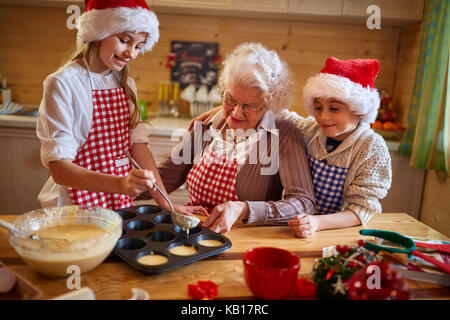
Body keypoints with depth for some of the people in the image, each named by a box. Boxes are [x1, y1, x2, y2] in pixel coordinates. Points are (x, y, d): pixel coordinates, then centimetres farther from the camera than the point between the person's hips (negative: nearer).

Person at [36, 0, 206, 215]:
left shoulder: (126, 84, 9)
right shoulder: (63, 83, -12)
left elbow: (138, 143, 3)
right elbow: (59, 169, -17)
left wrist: (165, 203, -7)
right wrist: (119, 183, -34)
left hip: (121, 202, 5)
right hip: (77, 203, -4)